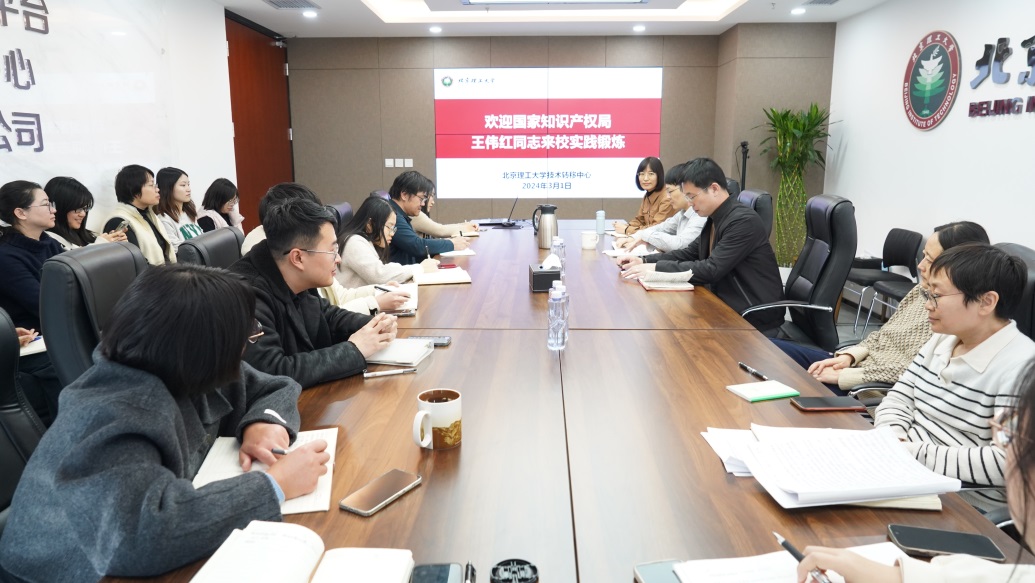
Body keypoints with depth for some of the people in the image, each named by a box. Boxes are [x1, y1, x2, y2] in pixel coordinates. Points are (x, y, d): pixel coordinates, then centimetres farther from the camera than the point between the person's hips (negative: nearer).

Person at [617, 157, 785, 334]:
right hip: (728, 307, 7)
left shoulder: (743, 221, -21)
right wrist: (644, 261, -3)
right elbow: (689, 253, 11)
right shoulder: (715, 219, 5)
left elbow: (711, 269, -25)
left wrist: (656, 268, -24)